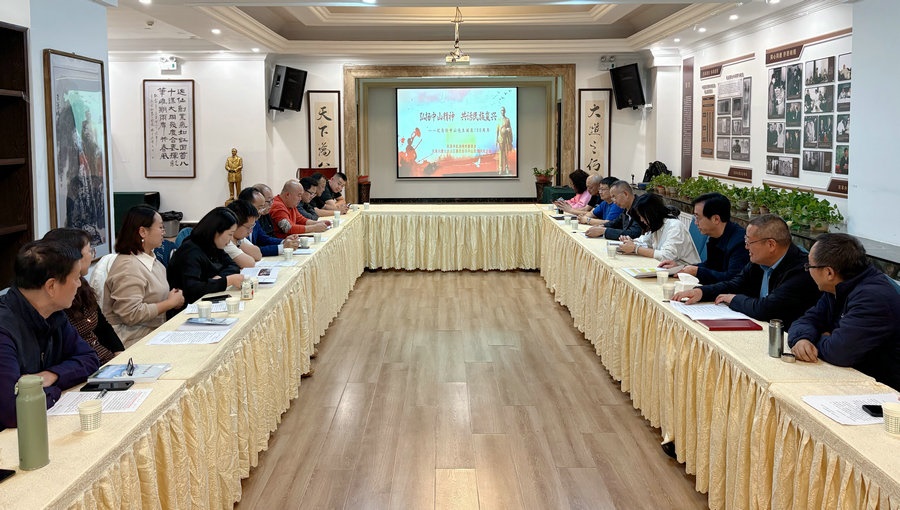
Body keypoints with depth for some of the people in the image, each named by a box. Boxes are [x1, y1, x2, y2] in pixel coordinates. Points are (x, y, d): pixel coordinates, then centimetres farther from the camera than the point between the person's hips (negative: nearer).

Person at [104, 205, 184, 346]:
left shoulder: (150, 259, 14)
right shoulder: (128, 267, -16)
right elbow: (131, 314, -23)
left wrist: (174, 299, 7)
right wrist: (170, 303, -12)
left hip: (153, 333, 9)